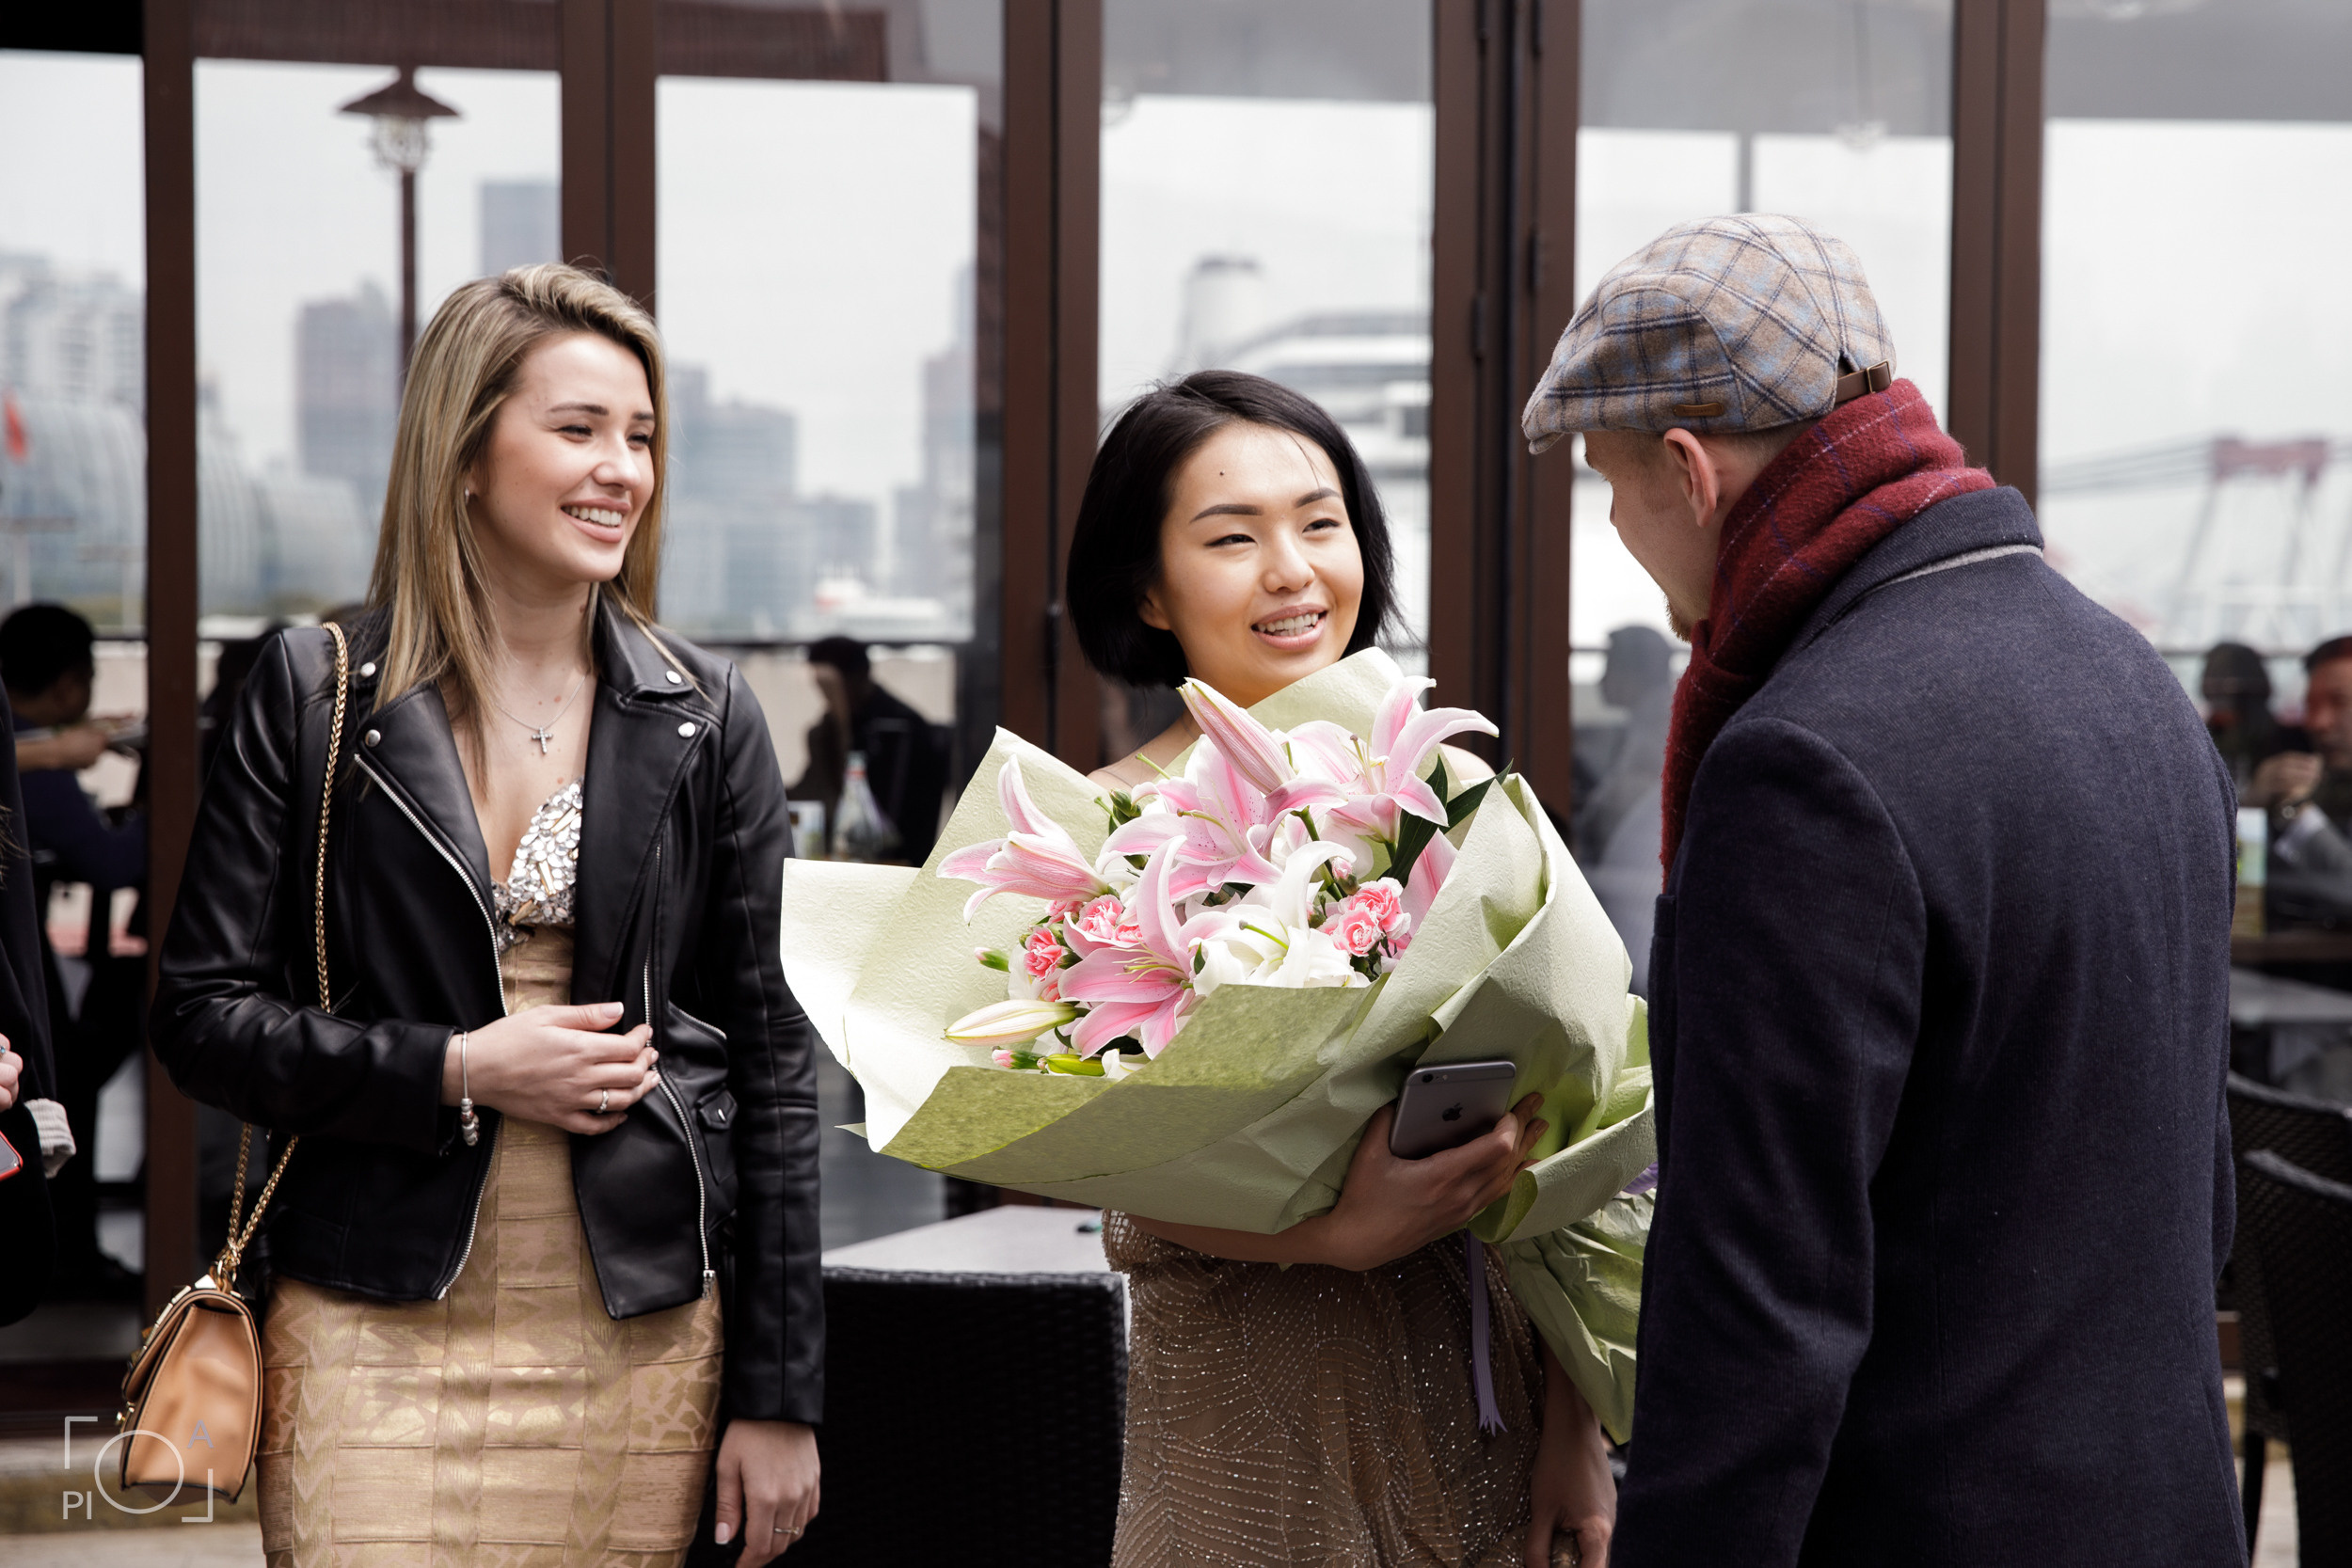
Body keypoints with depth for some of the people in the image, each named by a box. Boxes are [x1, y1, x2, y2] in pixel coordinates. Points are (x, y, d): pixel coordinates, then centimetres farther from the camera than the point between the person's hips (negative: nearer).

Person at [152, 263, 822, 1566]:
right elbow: (202, 1015, 2)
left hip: (639, 1341, 2)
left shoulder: (706, 721, 5)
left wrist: (777, 1393, 2)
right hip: (377, 1340, -1)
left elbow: (769, 1061, 5)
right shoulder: (314, 693, 1)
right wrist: (455, 1072, -13)